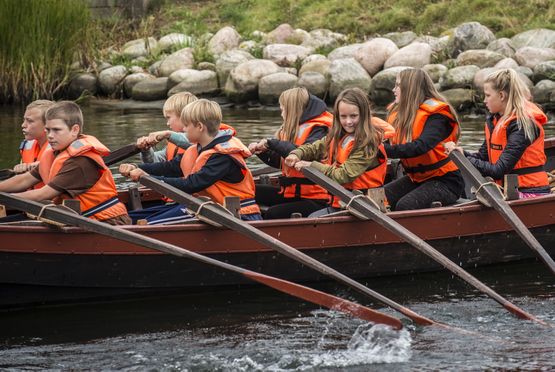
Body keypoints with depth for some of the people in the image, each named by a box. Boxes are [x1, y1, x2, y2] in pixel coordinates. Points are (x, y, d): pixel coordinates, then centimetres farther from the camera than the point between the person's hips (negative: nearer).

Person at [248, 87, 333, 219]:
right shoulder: (293, 129, 17)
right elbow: (279, 161, 20)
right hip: (290, 192, 10)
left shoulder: (318, 130, -11)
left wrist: (272, 143, -22)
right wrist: (261, 150, 3)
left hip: (313, 198, -10)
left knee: (273, 214, -30)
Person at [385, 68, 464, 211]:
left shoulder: (436, 115, -16)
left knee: (405, 206, -29)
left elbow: (421, 147, -32)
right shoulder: (399, 113, 10)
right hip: (416, 178, 8)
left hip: (445, 181, -8)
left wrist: (386, 150, -37)